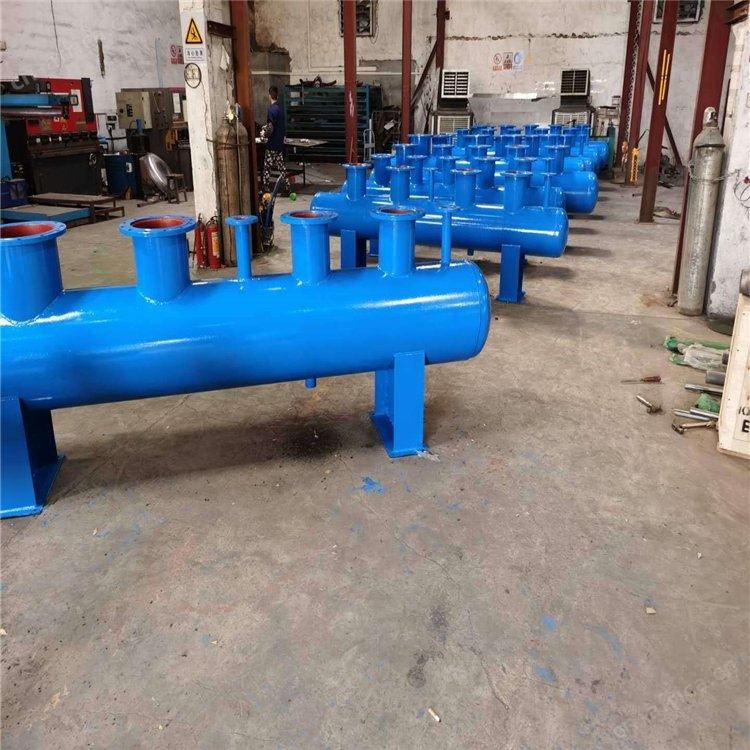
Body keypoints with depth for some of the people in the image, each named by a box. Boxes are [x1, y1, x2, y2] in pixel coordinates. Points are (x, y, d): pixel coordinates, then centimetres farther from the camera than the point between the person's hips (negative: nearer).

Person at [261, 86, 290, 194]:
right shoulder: (279, 108, 9)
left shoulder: (272, 109, -16)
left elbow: (271, 129, -21)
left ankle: (266, 189, 0)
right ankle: (287, 188, 10)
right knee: (281, 167, 10)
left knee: (267, 167, -2)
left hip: (272, 144, -8)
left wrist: (264, 134, -4)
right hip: (280, 143, 8)